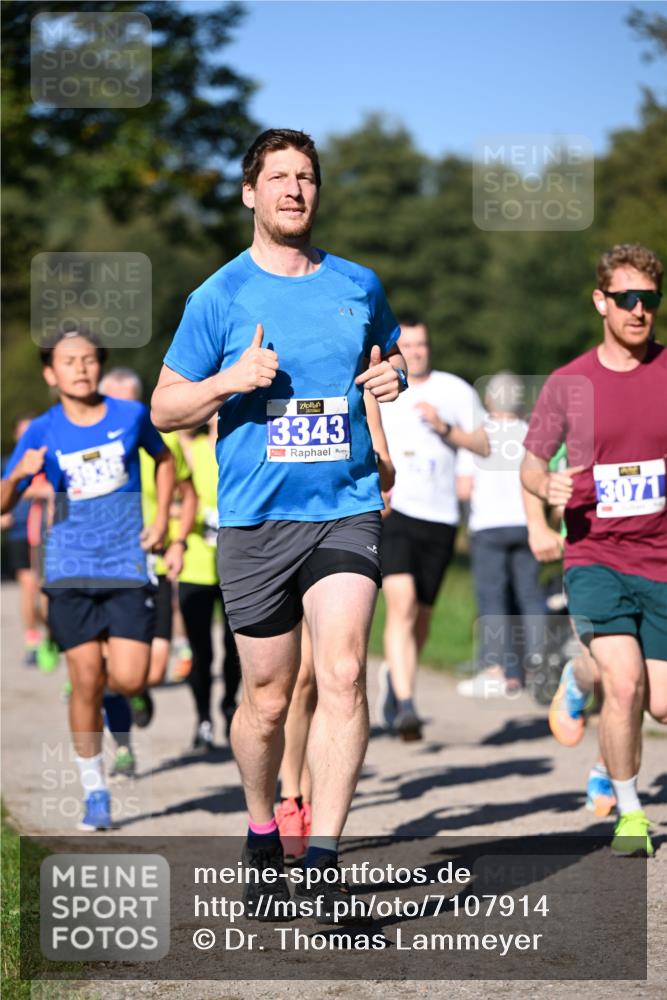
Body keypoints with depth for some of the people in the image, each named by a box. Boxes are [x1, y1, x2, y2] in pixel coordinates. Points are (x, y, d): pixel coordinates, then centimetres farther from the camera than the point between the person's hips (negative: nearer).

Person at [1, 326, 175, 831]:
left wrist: (162, 516, 8)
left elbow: (163, 457, 21)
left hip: (128, 565, 0)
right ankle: (95, 792, 11)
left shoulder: (132, 415, 0)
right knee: (86, 681, -3)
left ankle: (110, 696, 28)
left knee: (129, 680, -11)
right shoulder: (42, 432, 0)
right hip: (71, 570, 0)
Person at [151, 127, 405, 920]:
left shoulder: (359, 286, 9)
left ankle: (322, 858, -16)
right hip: (254, 519, -1)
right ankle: (262, 835, 31)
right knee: (268, 698, 6)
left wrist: (392, 377, 4)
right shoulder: (220, 297, 1)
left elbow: (387, 354, 28)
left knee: (343, 672, -16)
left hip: (348, 508, 1)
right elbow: (165, 407, 5)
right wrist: (231, 380, -14)